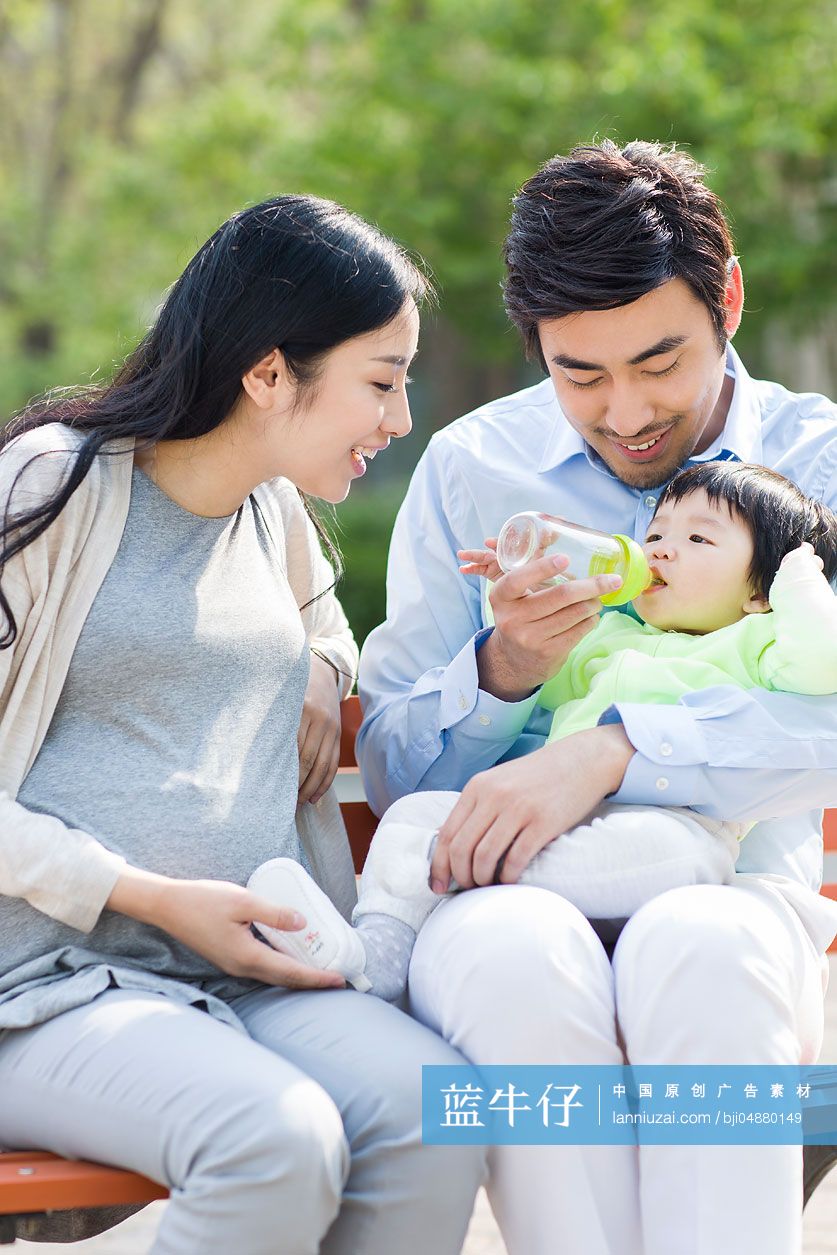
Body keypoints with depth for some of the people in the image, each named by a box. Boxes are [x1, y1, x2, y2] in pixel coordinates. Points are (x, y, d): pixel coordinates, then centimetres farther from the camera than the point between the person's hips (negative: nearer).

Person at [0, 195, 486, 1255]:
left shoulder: (275, 510, 18)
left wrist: (321, 672, 19)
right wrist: (154, 898, -14)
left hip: (253, 981, 6)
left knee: (434, 1110, -26)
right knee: (280, 1141, -35)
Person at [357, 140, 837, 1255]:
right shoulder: (469, 468, 12)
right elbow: (391, 772, 11)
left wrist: (611, 752, -24)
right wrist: (501, 671, -10)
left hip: (730, 882, -1)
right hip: (510, 891, 1)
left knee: (699, 947, -38)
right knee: (516, 958, -36)